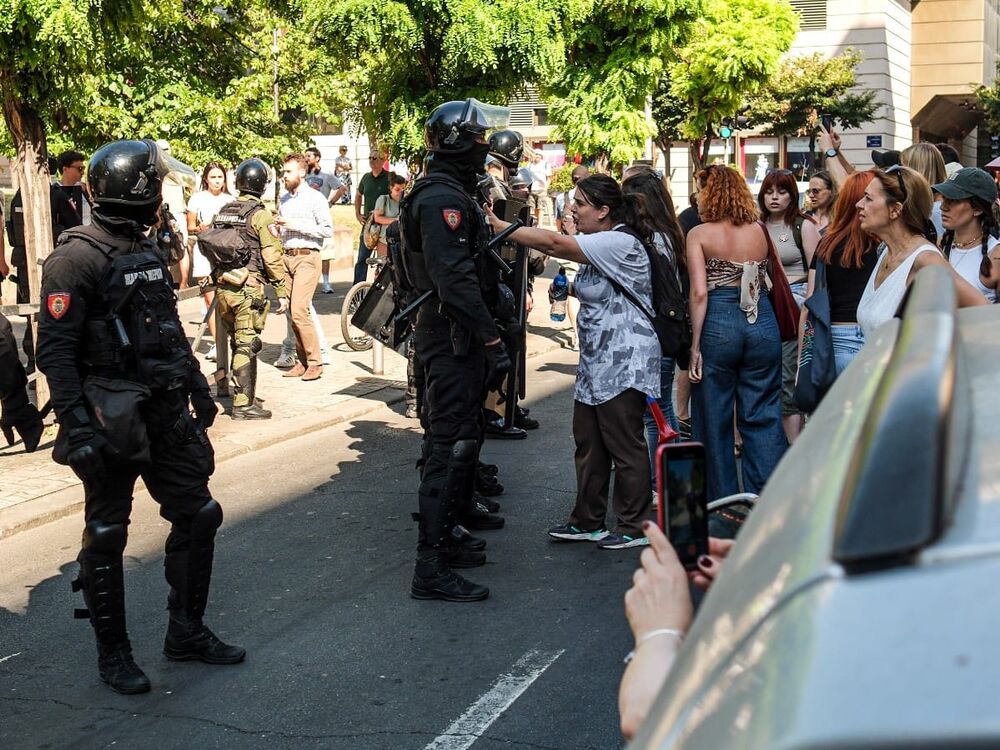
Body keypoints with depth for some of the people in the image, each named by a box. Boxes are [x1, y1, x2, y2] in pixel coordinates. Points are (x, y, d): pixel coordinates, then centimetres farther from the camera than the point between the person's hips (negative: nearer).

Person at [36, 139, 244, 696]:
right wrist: (77, 426, -23)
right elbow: (55, 350, -18)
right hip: (113, 420, -8)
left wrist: (198, 388, 21)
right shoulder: (76, 258, -14)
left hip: (167, 413, 8)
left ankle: (187, 631, 25)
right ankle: (113, 653, 17)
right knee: (107, 537, 4)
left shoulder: (148, 251, 12)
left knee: (198, 515, 10)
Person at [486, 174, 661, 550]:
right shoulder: (601, 246, 14)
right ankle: (587, 522, 23)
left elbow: (553, 243, -25)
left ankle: (634, 528, 10)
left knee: (624, 446, -1)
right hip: (595, 363, 10)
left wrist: (499, 226, -21)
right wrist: (570, 288, 9)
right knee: (588, 444, 13)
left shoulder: (621, 243, -19)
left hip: (624, 364, -10)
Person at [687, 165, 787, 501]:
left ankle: (722, 503, 17)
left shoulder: (699, 234, -3)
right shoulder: (759, 231, 8)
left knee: (714, 421, 9)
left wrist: (695, 345, -9)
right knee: (764, 417, 9)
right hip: (762, 322, 3)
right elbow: (768, 281, 10)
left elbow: (699, 293, -10)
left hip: (717, 323, -3)